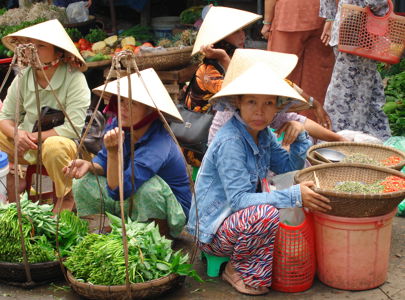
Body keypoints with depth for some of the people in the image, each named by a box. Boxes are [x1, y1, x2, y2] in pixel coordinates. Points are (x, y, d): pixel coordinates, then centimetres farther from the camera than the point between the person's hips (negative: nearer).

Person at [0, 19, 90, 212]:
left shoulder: (74, 79, -20)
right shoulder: (23, 77, -3)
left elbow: (74, 128, -24)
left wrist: (35, 137, -23)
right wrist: (17, 134, -20)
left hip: (63, 142, -6)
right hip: (27, 144, 6)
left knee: (54, 147, -39)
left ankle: (66, 199, -10)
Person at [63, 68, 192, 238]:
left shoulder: (158, 145, -34)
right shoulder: (117, 125, -10)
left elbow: (117, 190, -37)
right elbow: (104, 160, 4)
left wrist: (113, 152, -48)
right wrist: (90, 166, -18)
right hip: (130, 199, 7)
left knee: (149, 186, -38)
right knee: (83, 185, -5)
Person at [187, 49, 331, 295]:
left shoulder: (263, 134, 3)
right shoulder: (230, 142, -24)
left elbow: (292, 168, 10)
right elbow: (239, 199, -29)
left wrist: (299, 135, -4)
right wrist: (293, 196, -34)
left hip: (239, 218, 9)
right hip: (212, 231, -9)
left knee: (299, 208, 2)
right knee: (266, 214, -34)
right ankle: (239, 271, -7)